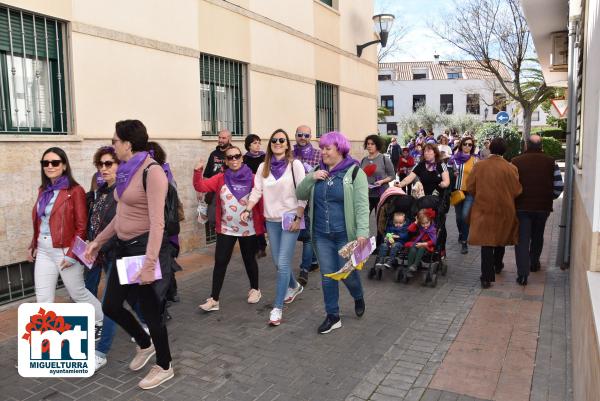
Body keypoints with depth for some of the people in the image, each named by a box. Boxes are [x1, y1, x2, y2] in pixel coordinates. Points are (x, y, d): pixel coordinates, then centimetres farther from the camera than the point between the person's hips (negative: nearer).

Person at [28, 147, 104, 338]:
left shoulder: (75, 191, -12)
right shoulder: (43, 190, 10)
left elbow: (81, 226, -13)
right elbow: (38, 222, 17)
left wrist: (72, 254, -17)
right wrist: (33, 246, 15)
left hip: (64, 251, -6)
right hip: (43, 251, 6)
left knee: (78, 293, 9)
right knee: (43, 298, 8)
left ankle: (102, 321, 32)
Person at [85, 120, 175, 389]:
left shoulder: (152, 171, -18)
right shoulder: (126, 171, 9)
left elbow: (157, 222, -23)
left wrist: (149, 263, -27)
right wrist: (98, 241, 22)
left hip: (145, 247, -9)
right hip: (124, 247, 9)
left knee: (150, 310, 5)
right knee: (111, 306, 16)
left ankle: (164, 367, 28)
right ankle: (145, 344, 42)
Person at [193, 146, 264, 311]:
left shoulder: (251, 178, -6)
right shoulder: (220, 178, 0)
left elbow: (260, 200, -4)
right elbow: (200, 186, -7)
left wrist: (263, 221, -5)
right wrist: (198, 172, -24)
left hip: (248, 229, -1)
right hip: (226, 229, 2)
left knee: (249, 260, 13)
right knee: (220, 262, 1)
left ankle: (255, 289, 35)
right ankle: (214, 299, 9)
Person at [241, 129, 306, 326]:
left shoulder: (295, 165, -7)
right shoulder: (263, 167, 6)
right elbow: (257, 191, 5)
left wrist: (298, 218, -14)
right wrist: (247, 210, -10)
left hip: (290, 219, -5)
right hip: (271, 220, 5)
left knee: (283, 263, -9)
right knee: (278, 262, 14)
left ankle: (277, 307, 2)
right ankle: (294, 287, 42)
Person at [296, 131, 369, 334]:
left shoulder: (354, 172, -8)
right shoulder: (318, 171, 9)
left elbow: (362, 205, -16)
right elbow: (300, 195, 8)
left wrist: (362, 232, -26)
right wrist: (311, 178, -9)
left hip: (345, 234, -4)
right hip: (321, 235, 5)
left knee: (347, 272, 7)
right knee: (327, 276, 10)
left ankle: (359, 298, 40)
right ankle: (332, 316, 24)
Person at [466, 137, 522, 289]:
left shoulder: (479, 166, -9)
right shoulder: (510, 168, -11)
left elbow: (470, 188, -4)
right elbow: (517, 191, -8)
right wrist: (506, 196, 14)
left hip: (484, 209, -1)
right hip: (504, 210, 1)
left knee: (486, 242, 2)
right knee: (500, 237, 24)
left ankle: (487, 277, -2)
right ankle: (497, 265, 44)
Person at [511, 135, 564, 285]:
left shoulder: (516, 162, -8)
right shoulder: (551, 162, -3)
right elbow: (559, 186, -3)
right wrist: (550, 197, 15)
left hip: (522, 206, -2)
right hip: (543, 206, 2)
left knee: (522, 239, 1)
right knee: (537, 236, 22)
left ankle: (523, 274, -7)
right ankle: (534, 263, 39)